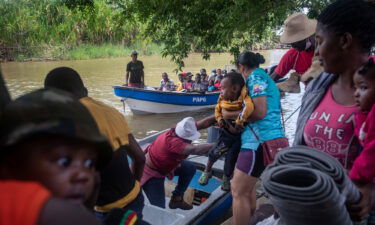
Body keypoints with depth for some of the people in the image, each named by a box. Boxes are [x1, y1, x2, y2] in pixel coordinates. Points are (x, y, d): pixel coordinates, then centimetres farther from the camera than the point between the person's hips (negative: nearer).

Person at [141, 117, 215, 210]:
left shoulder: (181, 130, -20)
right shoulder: (171, 141, -42)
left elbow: (202, 124, -12)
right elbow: (195, 150, -50)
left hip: (164, 164, 8)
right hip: (150, 172, -8)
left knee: (190, 168, 4)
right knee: (159, 209, -10)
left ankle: (176, 199, 18)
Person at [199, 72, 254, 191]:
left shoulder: (243, 97, -31)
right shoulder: (223, 98, -12)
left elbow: (249, 107, -52)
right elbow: (217, 109, 6)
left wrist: (238, 124, -46)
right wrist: (220, 119, -13)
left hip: (241, 134, -4)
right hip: (227, 131, 4)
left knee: (232, 156, 3)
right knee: (216, 152, 8)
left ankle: (226, 179, 32)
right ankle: (207, 171, 39)